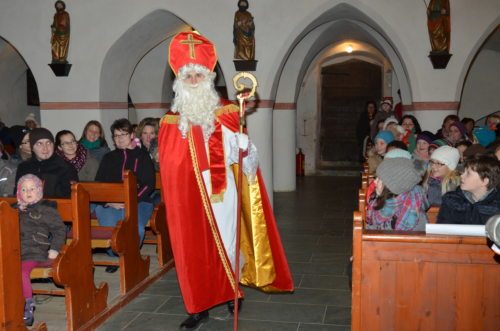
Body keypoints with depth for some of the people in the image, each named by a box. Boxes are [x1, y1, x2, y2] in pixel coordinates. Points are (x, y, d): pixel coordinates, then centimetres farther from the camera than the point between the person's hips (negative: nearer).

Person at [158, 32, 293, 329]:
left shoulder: (227, 113, 0)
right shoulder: (171, 122, 3)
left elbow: (242, 153, -1)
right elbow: (169, 168, 3)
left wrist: (244, 147, -21)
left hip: (222, 193, -1)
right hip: (190, 197, 1)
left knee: (225, 241, 8)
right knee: (194, 248, 5)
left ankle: (231, 292, 31)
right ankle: (200, 305, 17)